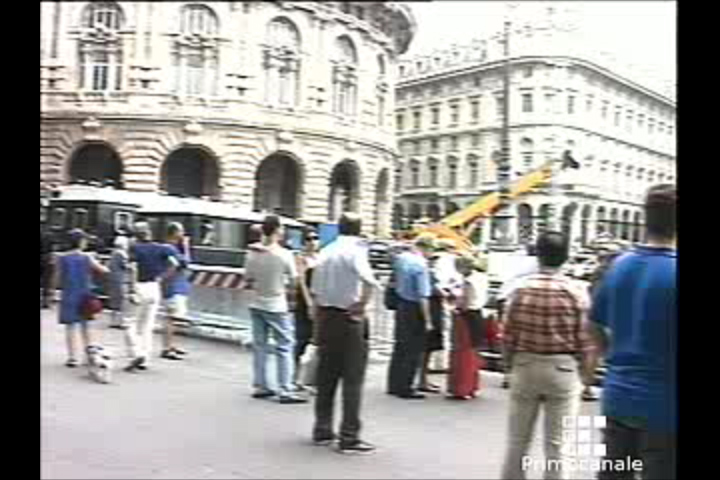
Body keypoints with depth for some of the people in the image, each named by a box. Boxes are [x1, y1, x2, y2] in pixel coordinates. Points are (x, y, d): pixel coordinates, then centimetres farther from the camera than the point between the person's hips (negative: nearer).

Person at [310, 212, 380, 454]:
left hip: (325, 317, 7)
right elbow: (369, 282, -29)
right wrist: (361, 306, -15)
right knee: (353, 380, 0)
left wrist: (319, 322, 18)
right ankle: (349, 437, 3)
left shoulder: (326, 251, 9)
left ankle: (322, 430, 24)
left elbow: (315, 291, 12)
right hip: (349, 319, -7)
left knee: (326, 377, 15)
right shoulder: (356, 250, -10)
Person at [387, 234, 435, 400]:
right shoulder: (421, 265, -19)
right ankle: (405, 388, 9)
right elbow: (423, 296, -20)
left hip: (400, 304, 8)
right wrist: (428, 320, -17)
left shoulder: (401, 258, 3)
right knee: (413, 351, 3)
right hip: (414, 309, -8)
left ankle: (394, 385, 25)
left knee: (399, 347, 17)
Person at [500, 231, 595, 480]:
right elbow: (584, 340, -7)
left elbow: (509, 335, -4)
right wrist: (583, 374, 7)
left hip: (525, 366, 2)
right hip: (563, 369, -1)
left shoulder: (521, 288, -7)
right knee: (557, 444, 8)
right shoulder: (576, 291, -9)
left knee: (517, 440, 15)